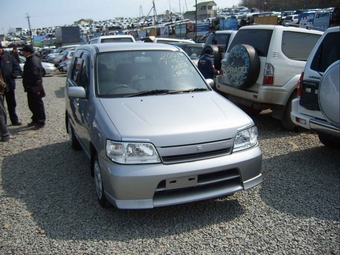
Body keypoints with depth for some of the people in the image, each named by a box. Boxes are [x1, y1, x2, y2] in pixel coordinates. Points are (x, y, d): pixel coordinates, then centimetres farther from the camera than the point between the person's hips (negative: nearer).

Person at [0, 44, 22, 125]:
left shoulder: (9, 56, 0)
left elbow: (17, 68, 3)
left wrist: (13, 76, -11)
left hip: (10, 85, 3)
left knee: (12, 104, 16)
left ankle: (14, 120, 28)